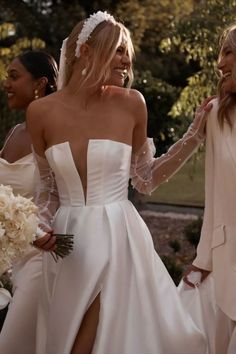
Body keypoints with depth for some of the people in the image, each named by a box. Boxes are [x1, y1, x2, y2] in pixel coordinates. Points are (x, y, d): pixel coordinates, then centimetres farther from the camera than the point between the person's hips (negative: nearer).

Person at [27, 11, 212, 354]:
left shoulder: (131, 104, -4)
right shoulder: (41, 112, -3)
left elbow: (145, 178, 8)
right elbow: (50, 188, 9)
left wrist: (196, 134, 4)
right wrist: (43, 226, -9)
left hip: (119, 239, -1)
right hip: (68, 243, 1)